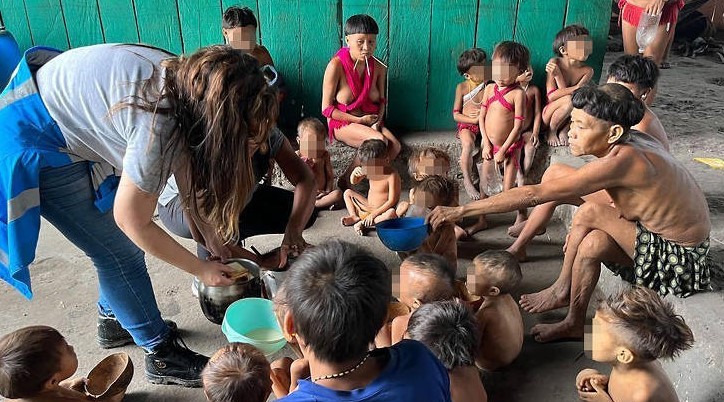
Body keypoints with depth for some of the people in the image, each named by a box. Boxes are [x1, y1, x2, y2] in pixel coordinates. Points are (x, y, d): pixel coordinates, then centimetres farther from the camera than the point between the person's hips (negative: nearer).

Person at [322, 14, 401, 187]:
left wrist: (377, 121, -9)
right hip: (342, 123, -5)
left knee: (395, 146, -23)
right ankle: (346, 180, -13)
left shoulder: (378, 68, -1)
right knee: (379, 141, -30)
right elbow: (327, 109, -13)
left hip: (370, 121, 5)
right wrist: (359, 120, -15)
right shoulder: (336, 66, -16)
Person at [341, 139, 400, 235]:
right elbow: (354, 182, 11)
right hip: (367, 207, 7)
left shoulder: (392, 176, -21)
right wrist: (354, 172, -14)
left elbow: (391, 201, -23)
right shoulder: (369, 170, -3)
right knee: (348, 192, 8)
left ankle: (363, 224, -33)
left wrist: (373, 214, -25)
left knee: (392, 213, -40)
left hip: (381, 211, -7)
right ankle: (354, 217, -8)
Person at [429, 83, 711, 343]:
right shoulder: (631, 143, -6)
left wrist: (461, 210, -30)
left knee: (590, 213, -24)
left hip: (680, 260, -8)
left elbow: (534, 195, -32)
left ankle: (562, 290, -5)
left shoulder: (621, 160, -31)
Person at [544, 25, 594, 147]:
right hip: (549, 114, -3)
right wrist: (576, 89, -26)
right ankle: (551, 131, -7)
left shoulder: (587, 71, -8)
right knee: (568, 99, -32)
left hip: (569, 117, 3)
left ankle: (564, 130, -4)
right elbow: (551, 96, -17)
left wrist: (558, 75, -26)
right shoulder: (554, 63, -14)